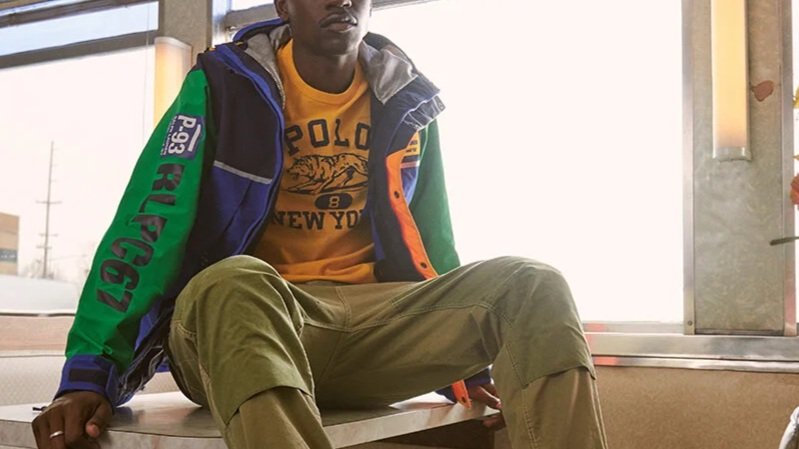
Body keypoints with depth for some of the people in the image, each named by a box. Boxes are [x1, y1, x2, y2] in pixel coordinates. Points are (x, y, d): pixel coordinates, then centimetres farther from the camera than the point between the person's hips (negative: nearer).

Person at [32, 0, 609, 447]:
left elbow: (429, 238, 20)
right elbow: (152, 222, -8)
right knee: (233, 286, -40)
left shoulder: (406, 99, 11)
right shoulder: (226, 84, -1)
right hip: (239, 313, -3)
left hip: (375, 324, 4)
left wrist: (465, 358, 21)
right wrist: (91, 375, -17)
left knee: (534, 288, -19)